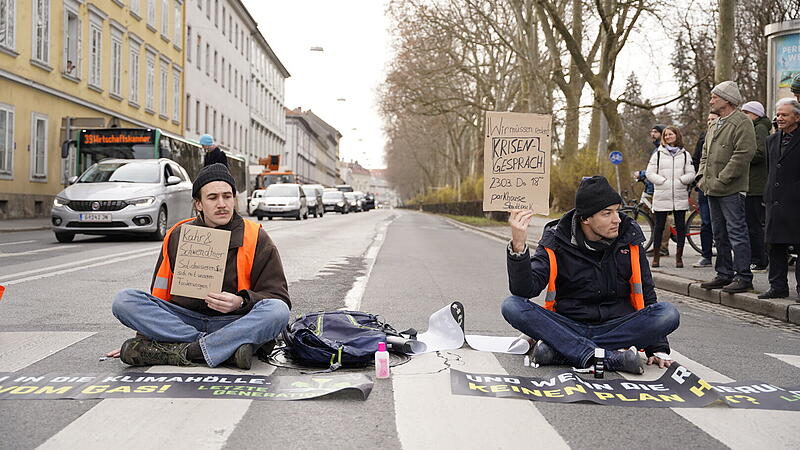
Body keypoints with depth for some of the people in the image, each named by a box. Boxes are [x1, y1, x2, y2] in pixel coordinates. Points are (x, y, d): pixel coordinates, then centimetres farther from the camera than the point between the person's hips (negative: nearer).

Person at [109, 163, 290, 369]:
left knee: (277, 311, -33)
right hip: (182, 320, 3)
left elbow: (279, 298, -3)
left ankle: (184, 351, -32)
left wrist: (241, 302, -21)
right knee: (123, 300, -20)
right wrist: (142, 337, 13)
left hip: (234, 322, -2)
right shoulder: (176, 237, 9)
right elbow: (159, 294, 17)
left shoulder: (256, 239, 0)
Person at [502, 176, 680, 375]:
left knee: (669, 314, -26)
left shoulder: (629, 237, 2)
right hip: (568, 327, -2)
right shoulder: (556, 241, -5)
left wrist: (657, 348, 4)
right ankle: (611, 358, -35)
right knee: (512, 307, -26)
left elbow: (646, 291, 10)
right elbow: (526, 289, -16)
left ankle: (558, 351, -28)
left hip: (617, 328, 2)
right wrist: (518, 246, -32)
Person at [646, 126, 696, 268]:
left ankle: (679, 256, 9)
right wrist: (663, 181, -10)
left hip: (680, 197, 1)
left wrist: (680, 181, -11)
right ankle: (656, 255, 12)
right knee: (659, 226, 3)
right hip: (661, 197, -1)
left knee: (680, 226, 2)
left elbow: (691, 174, 5)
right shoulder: (658, 154, 8)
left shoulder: (685, 154, 11)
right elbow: (650, 173, 1)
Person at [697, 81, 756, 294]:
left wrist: (721, 180, -18)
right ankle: (724, 274, 22)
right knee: (719, 234, 13)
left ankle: (743, 277, -1)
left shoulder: (742, 123, -9)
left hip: (731, 190, -9)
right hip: (712, 189, 9)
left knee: (736, 232, -7)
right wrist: (701, 176, 10)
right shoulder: (714, 125, 19)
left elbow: (743, 154, -18)